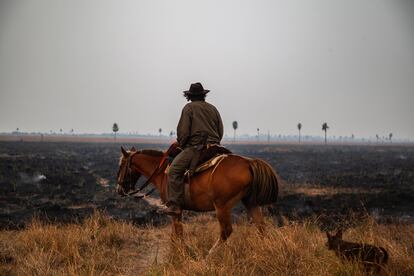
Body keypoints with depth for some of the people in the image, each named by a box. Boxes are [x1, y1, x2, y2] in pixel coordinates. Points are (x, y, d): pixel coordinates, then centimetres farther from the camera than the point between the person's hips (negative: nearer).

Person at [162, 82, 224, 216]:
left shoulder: (189, 108, 1)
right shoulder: (213, 108, 18)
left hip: (196, 147, -7)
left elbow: (183, 131, -6)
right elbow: (221, 131, 18)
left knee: (174, 170, -12)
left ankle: (175, 205, -25)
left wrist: (180, 144, 9)